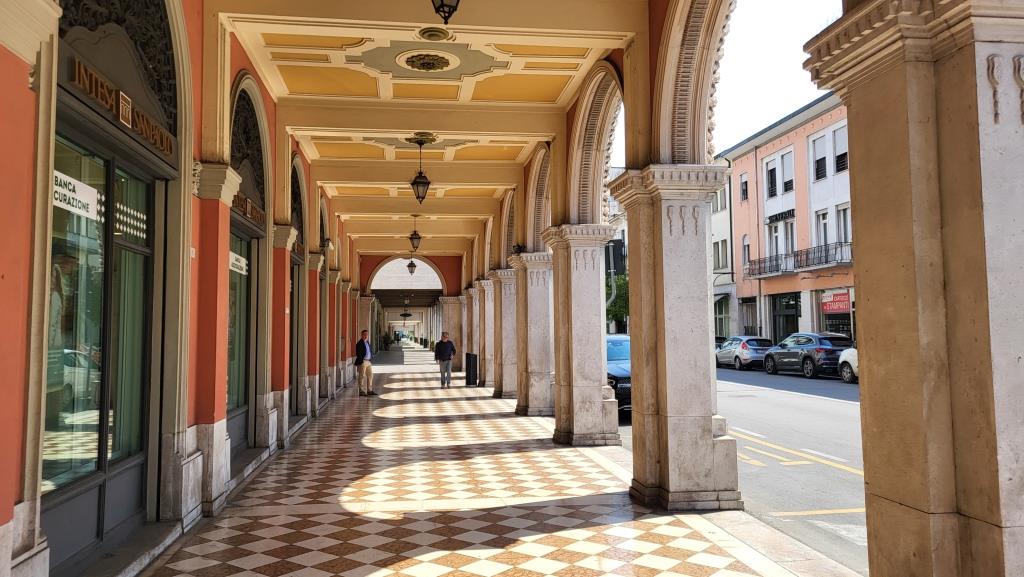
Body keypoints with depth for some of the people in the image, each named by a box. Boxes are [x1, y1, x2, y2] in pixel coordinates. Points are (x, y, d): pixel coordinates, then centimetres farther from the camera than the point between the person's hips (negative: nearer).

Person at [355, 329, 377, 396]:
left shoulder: (367, 342, 15)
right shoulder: (359, 343, -11)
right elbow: (358, 354, -16)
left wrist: (371, 359, 13)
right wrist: (361, 362, -19)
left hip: (368, 362, 9)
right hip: (362, 362, -9)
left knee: (370, 376, 12)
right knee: (362, 377, -2)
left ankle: (369, 390, 21)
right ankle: (361, 392, 4)